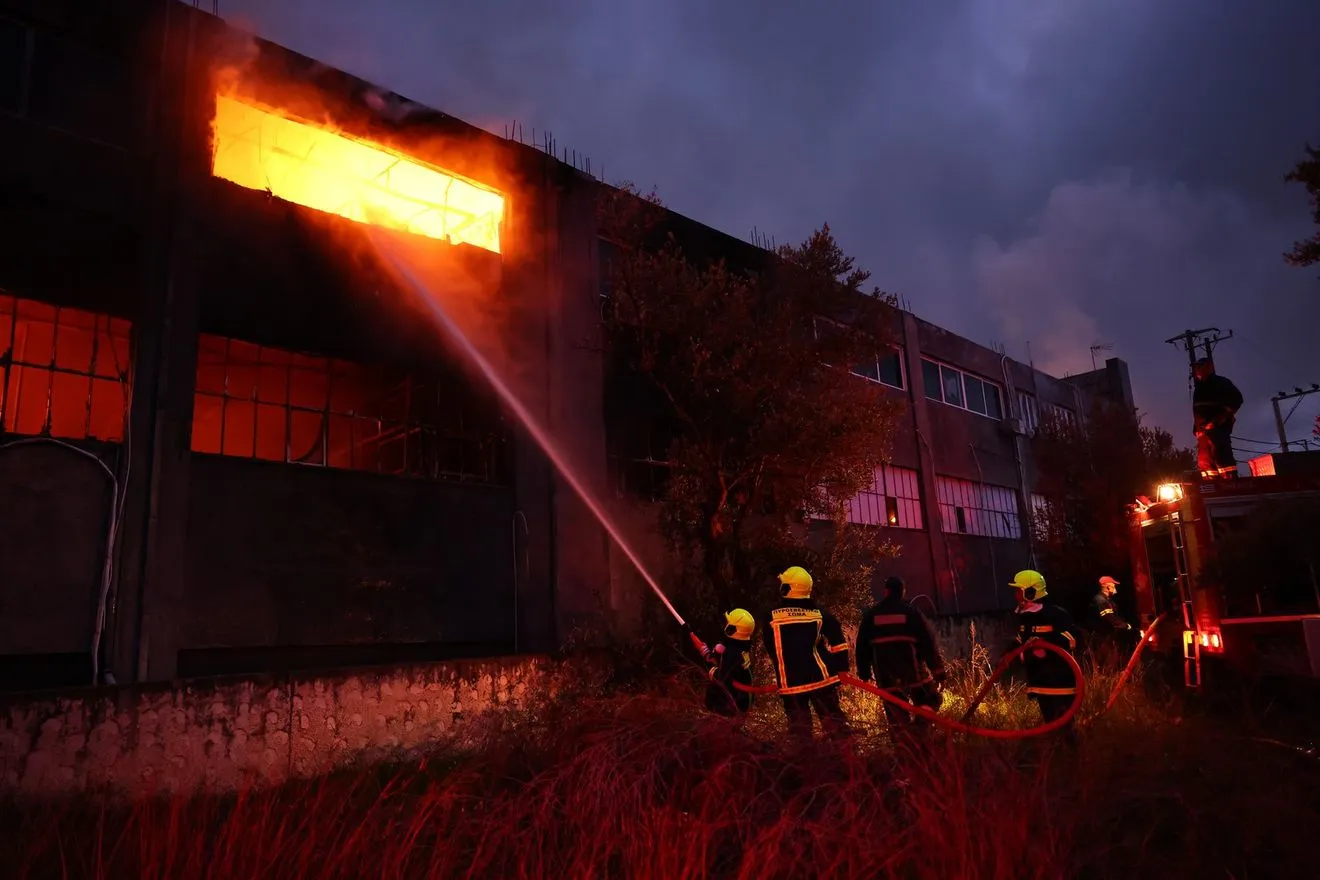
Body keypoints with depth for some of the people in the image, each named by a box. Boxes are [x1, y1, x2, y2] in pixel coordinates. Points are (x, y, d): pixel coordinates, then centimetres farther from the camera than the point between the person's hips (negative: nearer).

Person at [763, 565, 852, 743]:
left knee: (798, 725, 9)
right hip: (819, 676, 1)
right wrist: (842, 669, 6)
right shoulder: (819, 613, -2)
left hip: (789, 680, 0)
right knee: (833, 718, 8)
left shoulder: (773, 616, -2)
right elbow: (838, 643, -3)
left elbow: (770, 650, 8)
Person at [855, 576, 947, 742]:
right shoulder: (911, 612, 0)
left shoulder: (870, 615, 6)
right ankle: (919, 729, -15)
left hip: (884, 671, 2)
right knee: (930, 699, 10)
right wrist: (938, 671, 1)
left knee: (895, 709, 13)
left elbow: (862, 646, 7)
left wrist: (864, 673, 14)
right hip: (911, 666, -2)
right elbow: (929, 643, -2)